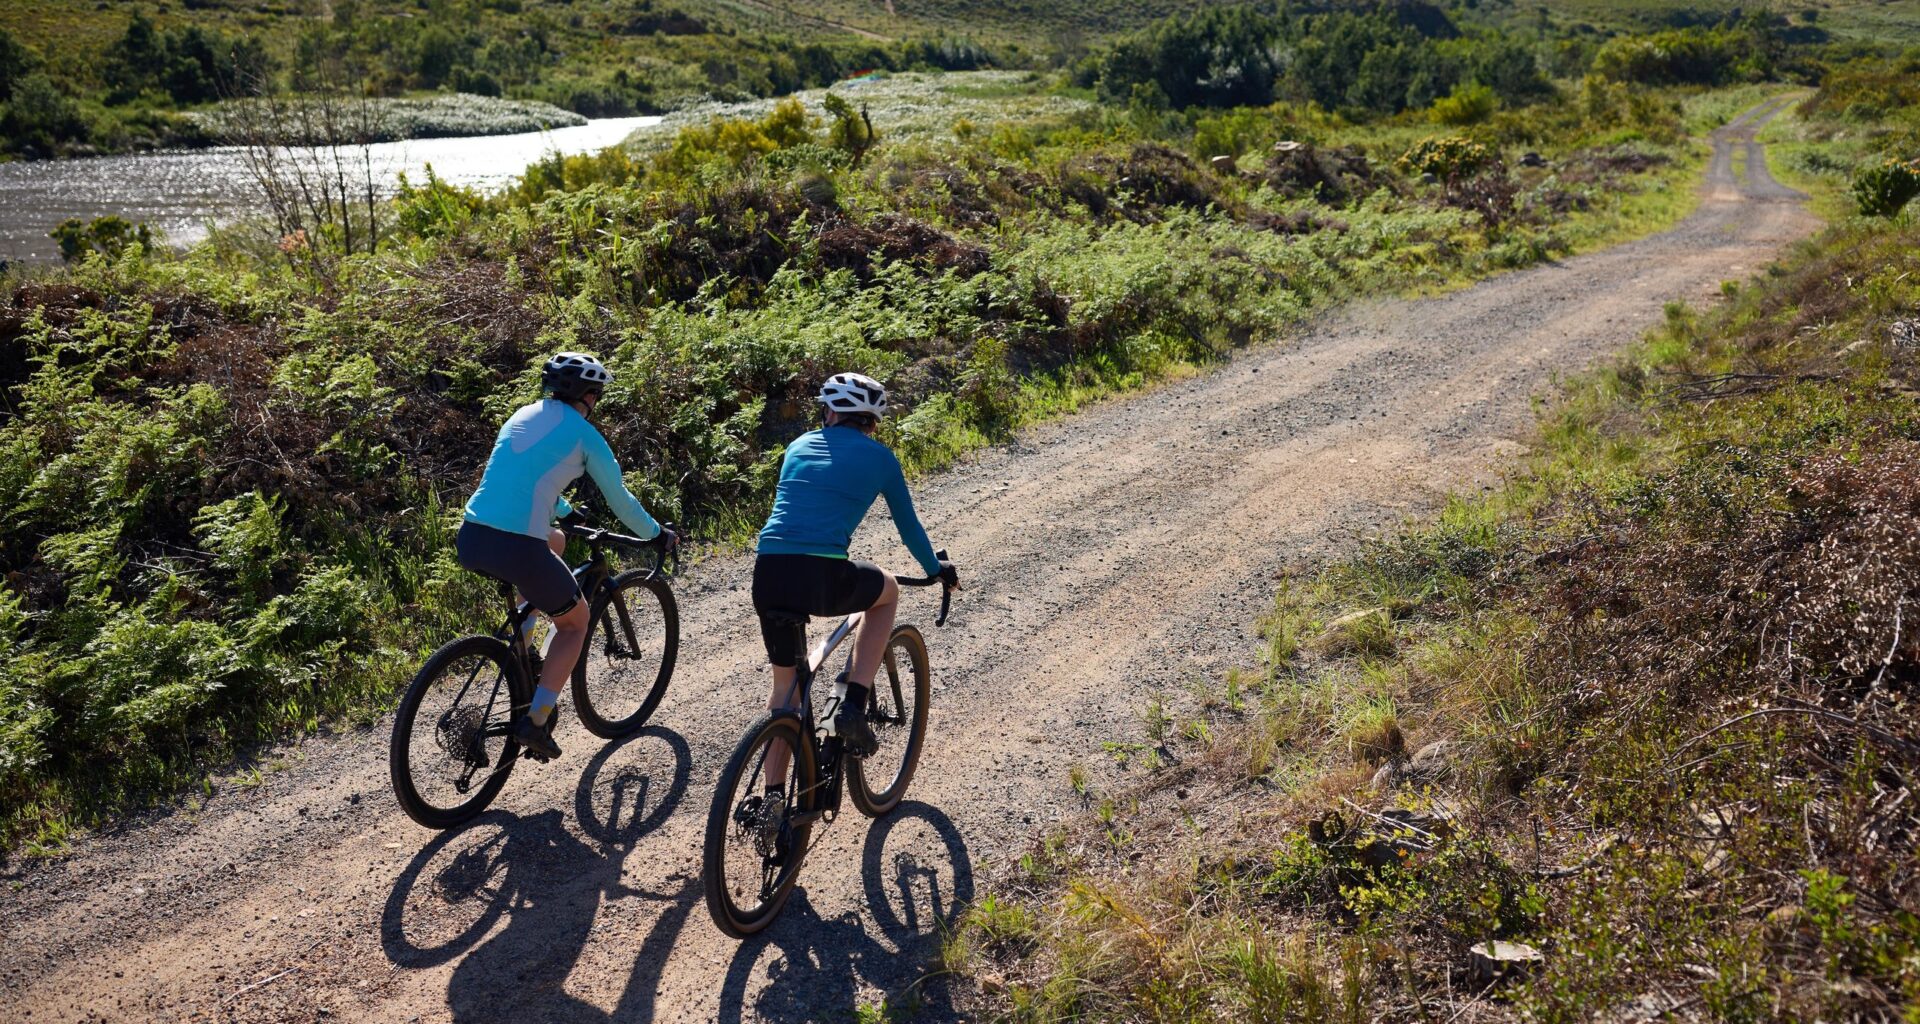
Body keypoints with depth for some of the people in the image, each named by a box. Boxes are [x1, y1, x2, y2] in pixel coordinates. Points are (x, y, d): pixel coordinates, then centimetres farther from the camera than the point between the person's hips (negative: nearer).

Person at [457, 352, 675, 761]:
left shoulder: (523, 415, 19)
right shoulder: (584, 435, 1)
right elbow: (620, 500, 10)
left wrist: (569, 513, 52)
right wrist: (656, 534, 28)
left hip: (469, 541, 7)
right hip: (516, 549, -7)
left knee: (555, 542, 37)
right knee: (575, 622, 18)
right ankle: (535, 721, 6)